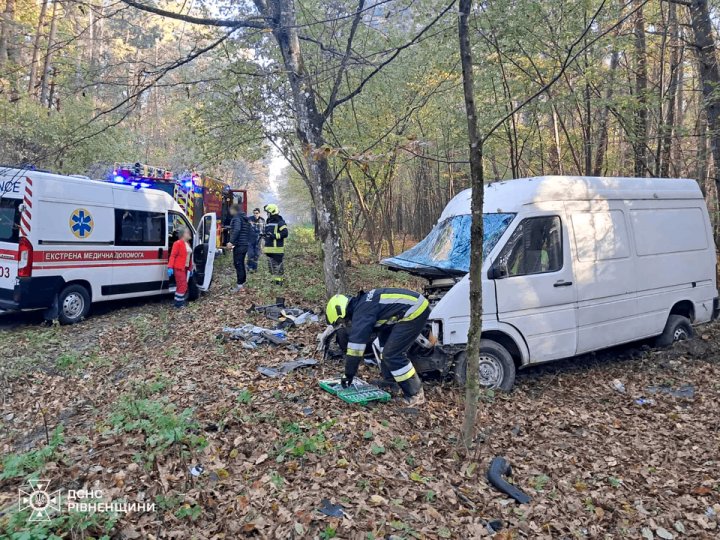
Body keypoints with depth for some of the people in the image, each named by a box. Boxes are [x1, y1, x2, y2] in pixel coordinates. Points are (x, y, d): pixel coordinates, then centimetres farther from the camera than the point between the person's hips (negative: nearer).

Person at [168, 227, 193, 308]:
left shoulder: (188, 244, 14)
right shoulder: (178, 243, -11)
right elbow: (172, 256, -16)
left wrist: (190, 268, 16)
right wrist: (170, 267, -22)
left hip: (186, 268, 9)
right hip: (179, 268, -9)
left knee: (184, 285, 13)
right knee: (182, 285, -8)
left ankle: (181, 301, 23)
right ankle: (178, 303, 1)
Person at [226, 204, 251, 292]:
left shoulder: (237, 218, -10)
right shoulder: (245, 219, 19)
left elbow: (236, 230, -24)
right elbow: (248, 231, 23)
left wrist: (231, 242, -27)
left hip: (239, 245, -10)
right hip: (245, 244, 10)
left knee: (238, 264, -8)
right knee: (241, 264, 16)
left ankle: (240, 286, -10)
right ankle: (242, 283, 22)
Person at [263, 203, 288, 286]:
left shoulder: (280, 222, -9)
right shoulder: (268, 221, 18)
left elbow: (285, 233, -17)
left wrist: (274, 235, -21)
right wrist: (264, 235, 8)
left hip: (277, 249, -9)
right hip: (269, 248, 9)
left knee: (278, 264, -5)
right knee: (271, 264, 12)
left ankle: (279, 280, 2)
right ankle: (275, 278, 23)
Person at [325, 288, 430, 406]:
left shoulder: (362, 313, -14)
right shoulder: (361, 304, 15)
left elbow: (356, 343, -14)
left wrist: (349, 374, -5)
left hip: (415, 311, -10)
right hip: (416, 304, 10)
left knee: (393, 354, -6)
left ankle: (416, 395, 1)